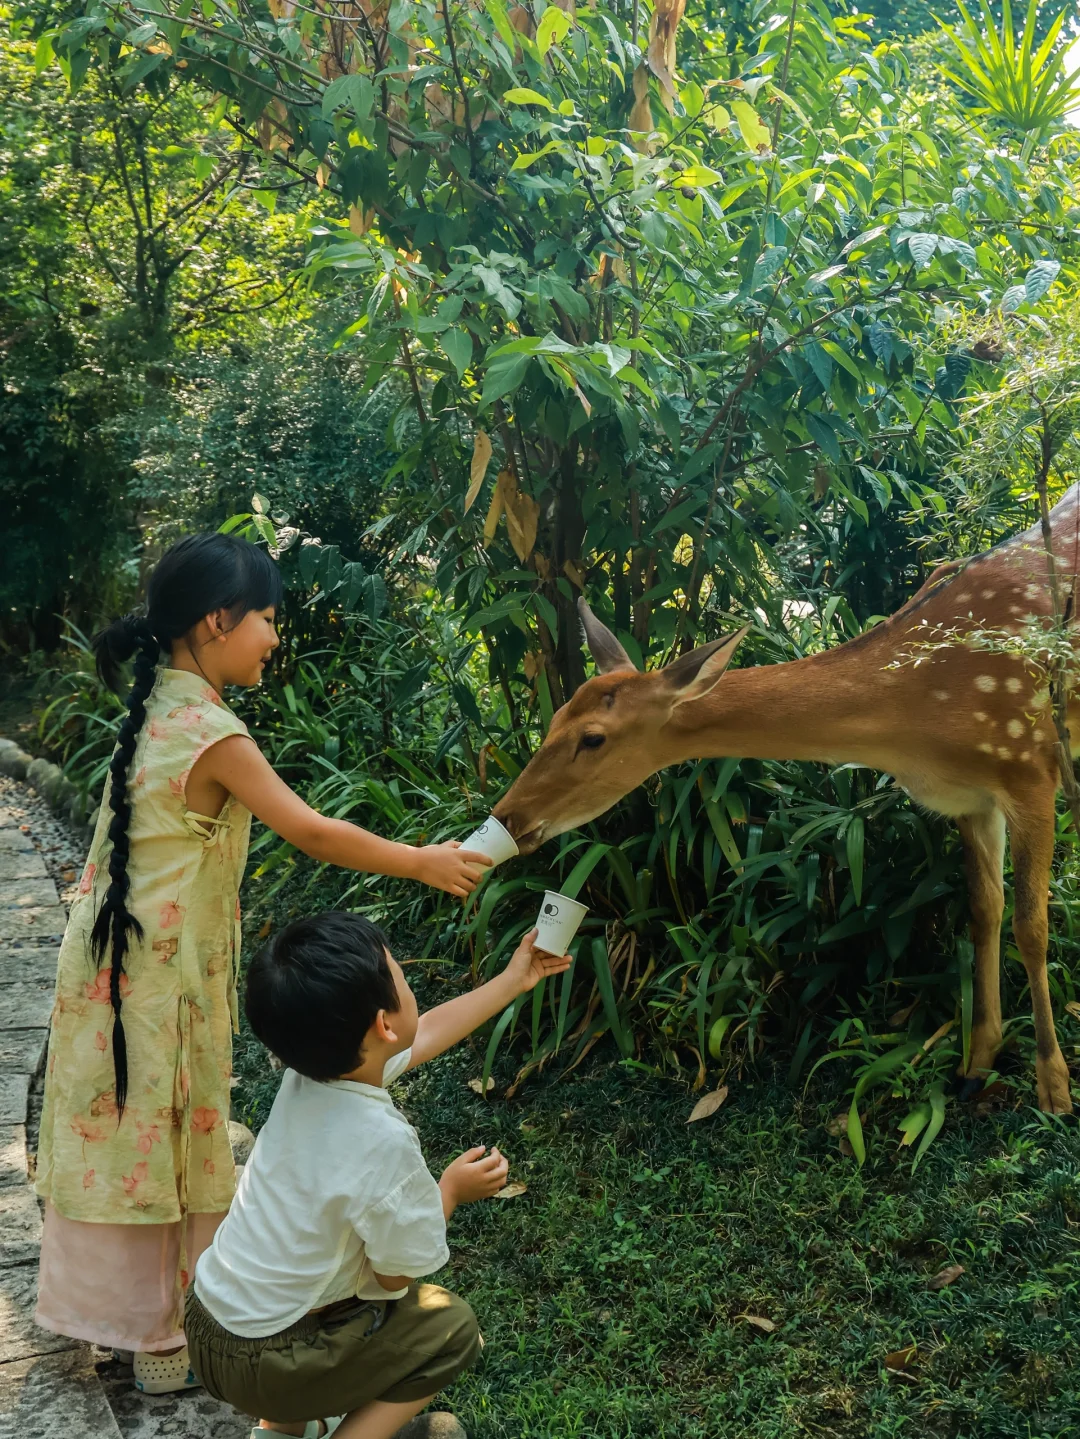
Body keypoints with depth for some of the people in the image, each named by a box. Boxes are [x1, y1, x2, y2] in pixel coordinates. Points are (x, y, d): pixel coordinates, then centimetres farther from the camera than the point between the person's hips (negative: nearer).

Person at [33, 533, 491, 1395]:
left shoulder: (160, 707, 5)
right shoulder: (210, 732, -22)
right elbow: (310, 832, -21)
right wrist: (422, 863, -13)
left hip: (120, 954, 8)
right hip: (163, 970, -8)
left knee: (123, 1130, 19)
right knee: (163, 1138, 5)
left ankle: (123, 1302, 37)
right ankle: (166, 1343, 20)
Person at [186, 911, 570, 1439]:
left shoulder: (317, 1063, -7)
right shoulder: (384, 1144, -29)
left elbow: (424, 1033, 13)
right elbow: (397, 1274, -13)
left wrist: (511, 981, 23)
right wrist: (450, 1191, 2)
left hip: (205, 1318, 7)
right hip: (261, 1368, -6)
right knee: (453, 1328, 10)